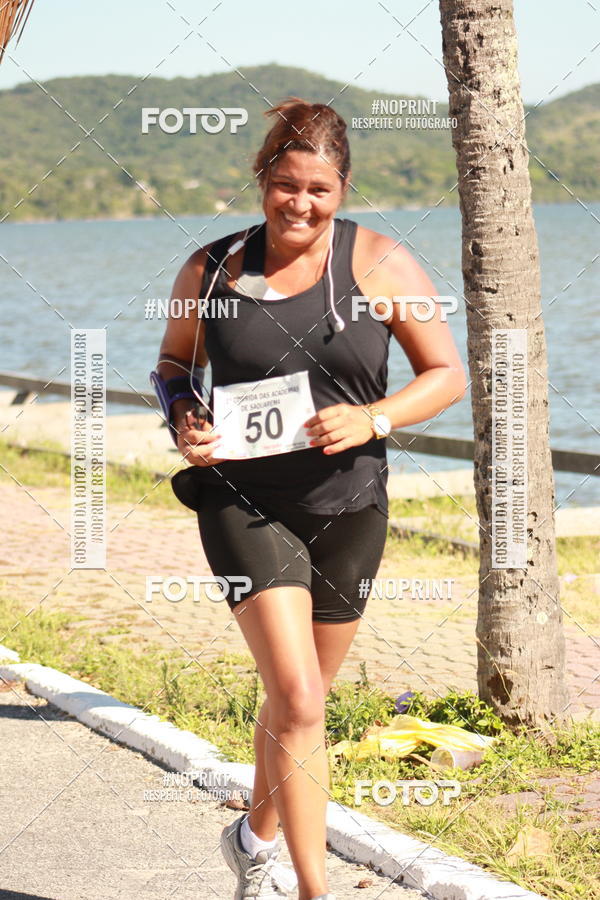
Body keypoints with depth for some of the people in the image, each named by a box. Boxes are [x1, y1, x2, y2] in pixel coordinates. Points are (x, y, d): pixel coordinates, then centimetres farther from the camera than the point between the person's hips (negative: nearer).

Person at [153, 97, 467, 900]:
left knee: (299, 698, 18)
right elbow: (175, 362, 14)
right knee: (297, 698, -16)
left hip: (347, 509, 2)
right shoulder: (213, 269, -1)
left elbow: (448, 374, -1)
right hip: (245, 503, -2)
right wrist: (184, 420, -7)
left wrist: (372, 420, -18)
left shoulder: (380, 264, -4)